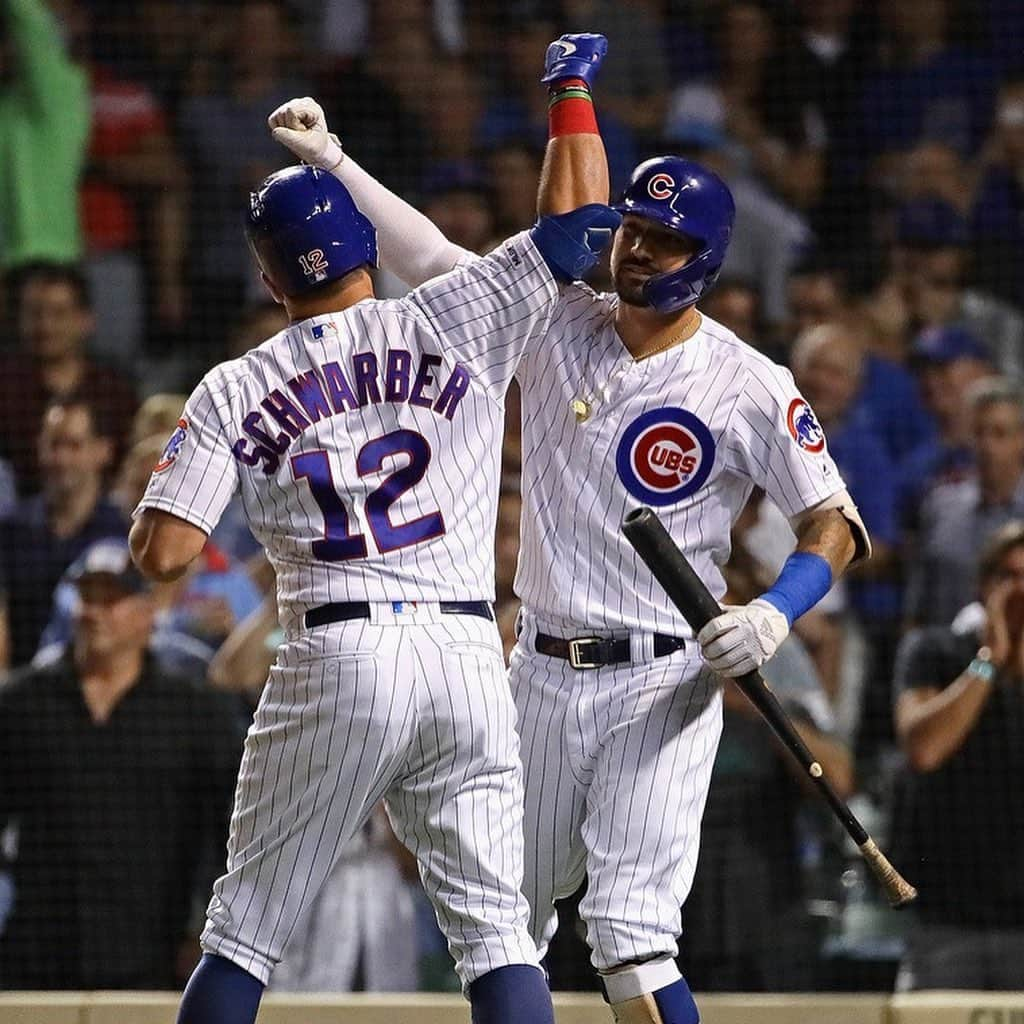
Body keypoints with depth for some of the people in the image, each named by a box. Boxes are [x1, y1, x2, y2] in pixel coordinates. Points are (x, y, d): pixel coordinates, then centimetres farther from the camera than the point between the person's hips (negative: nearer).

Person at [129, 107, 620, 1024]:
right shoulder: (459, 324, 6)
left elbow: (163, 555, 0)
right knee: (497, 933, 1)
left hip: (333, 662, -1)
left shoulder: (233, 390, 7)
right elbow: (580, 221, 9)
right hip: (467, 661, 1)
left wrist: (157, 490, 22)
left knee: (243, 934, 8)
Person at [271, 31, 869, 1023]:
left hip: (663, 688, -5)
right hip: (542, 678, 5)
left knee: (630, 942, -17)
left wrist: (775, 611, -25)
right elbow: (426, 254, 3)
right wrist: (331, 160, -6)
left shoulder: (749, 387, -7)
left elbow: (833, 521, -8)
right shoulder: (557, 325, 5)